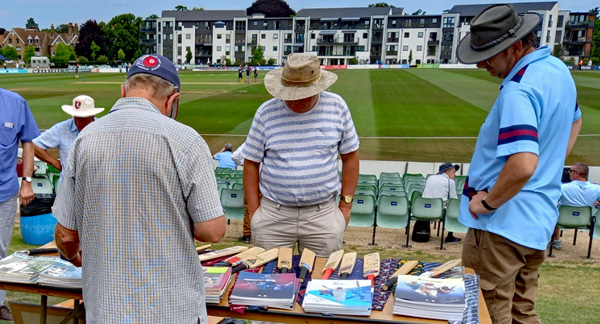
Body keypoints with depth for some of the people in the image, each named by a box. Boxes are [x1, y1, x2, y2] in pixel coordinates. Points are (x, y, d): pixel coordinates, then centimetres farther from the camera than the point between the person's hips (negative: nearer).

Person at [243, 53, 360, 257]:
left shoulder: (336, 106, -1)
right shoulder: (266, 112, -3)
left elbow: (350, 156, 5)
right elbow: (251, 163, 2)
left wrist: (346, 204, 2)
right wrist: (254, 210, -2)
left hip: (323, 214, 0)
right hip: (272, 217, 0)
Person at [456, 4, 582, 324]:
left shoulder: (518, 91, -23)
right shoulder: (558, 69, 8)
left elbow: (522, 165, -35)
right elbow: (574, 122, 26)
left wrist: (487, 203, -19)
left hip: (503, 221, -9)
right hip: (539, 219, 10)